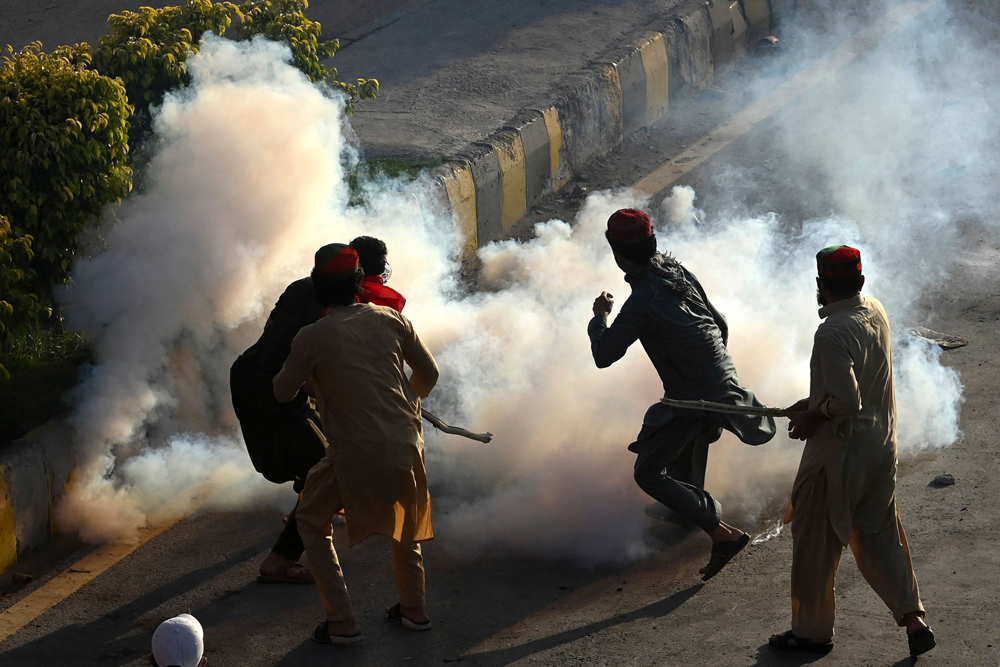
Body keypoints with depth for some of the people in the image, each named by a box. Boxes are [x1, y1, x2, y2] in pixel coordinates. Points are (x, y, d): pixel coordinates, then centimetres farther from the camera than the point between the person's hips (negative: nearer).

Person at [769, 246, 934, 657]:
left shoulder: (833, 334, -26)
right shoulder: (875, 312, 2)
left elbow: (847, 402, -30)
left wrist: (813, 417, -12)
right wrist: (815, 403, 11)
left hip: (840, 450, -8)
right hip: (881, 444, 8)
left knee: (815, 541, 7)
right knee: (878, 534, 18)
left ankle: (811, 631, 18)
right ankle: (913, 619, 12)